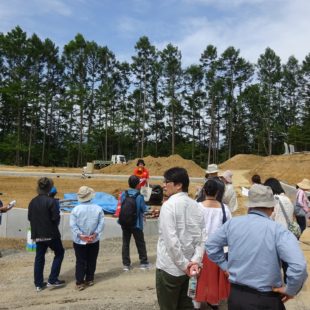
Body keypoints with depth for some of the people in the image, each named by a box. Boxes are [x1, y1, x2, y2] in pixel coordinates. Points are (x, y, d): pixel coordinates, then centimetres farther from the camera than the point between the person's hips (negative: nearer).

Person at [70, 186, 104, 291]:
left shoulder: (76, 209, -12)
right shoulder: (98, 208, -9)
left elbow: (73, 225, -14)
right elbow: (101, 223, -10)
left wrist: (80, 235, -12)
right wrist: (95, 234, -10)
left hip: (79, 241, -1)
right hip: (94, 240, 1)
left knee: (80, 261, 8)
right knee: (92, 260, 16)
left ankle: (80, 283, 8)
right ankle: (89, 279, 25)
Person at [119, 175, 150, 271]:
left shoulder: (123, 194, -6)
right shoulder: (139, 196, -16)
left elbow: (121, 206, 6)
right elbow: (144, 209, -8)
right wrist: (146, 206, 12)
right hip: (136, 224, -3)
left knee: (125, 243, 12)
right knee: (140, 243, 13)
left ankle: (126, 264, 16)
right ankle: (144, 262, 22)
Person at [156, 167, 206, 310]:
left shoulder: (169, 205, -17)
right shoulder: (195, 205, 3)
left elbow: (171, 239, -23)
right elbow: (202, 237, 0)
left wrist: (183, 264, -15)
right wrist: (195, 261, -5)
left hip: (170, 267, -6)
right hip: (187, 267, 6)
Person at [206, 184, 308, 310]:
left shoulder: (232, 223, -4)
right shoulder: (277, 230, -17)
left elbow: (210, 244, 8)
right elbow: (299, 265, -27)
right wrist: (290, 290, -11)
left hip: (235, 295, 3)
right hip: (266, 300, -3)